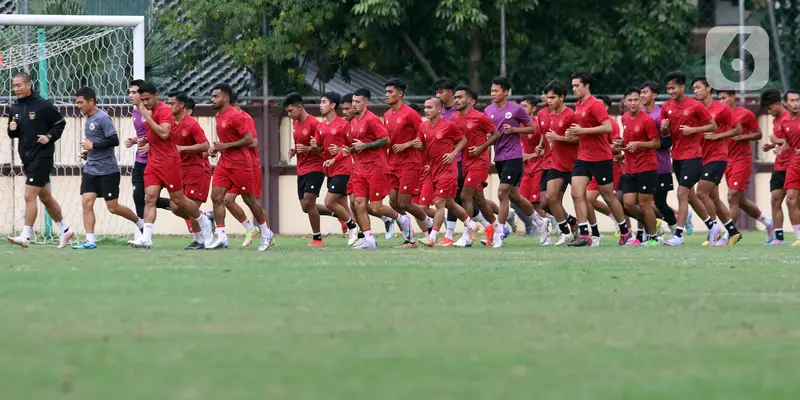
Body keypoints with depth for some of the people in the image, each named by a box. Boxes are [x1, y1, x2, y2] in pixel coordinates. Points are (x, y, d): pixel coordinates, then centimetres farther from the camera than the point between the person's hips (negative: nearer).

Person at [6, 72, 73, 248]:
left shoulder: (43, 105, -11)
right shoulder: (15, 108, 8)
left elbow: (60, 123, -3)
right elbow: (13, 134, 16)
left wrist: (49, 136, -16)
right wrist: (12, 129, -5)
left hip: (41, 156, -8)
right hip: (26, 158, 8)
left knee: (29, 195, -13)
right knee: (45, 197, 16)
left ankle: (26, 236, -12)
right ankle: (65, 229, 29)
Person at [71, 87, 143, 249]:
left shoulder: (102, 118, -14)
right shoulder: (88, 120, 13)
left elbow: (114, 140, -21)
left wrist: (92, 145, -20)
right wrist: (88, 152, 11)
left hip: (108, 171, -8)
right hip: (91, 170, 8)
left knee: (113, 208, 0)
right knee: (86, 202, -7)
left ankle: (139, 222, 24)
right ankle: (90, 240, -7)